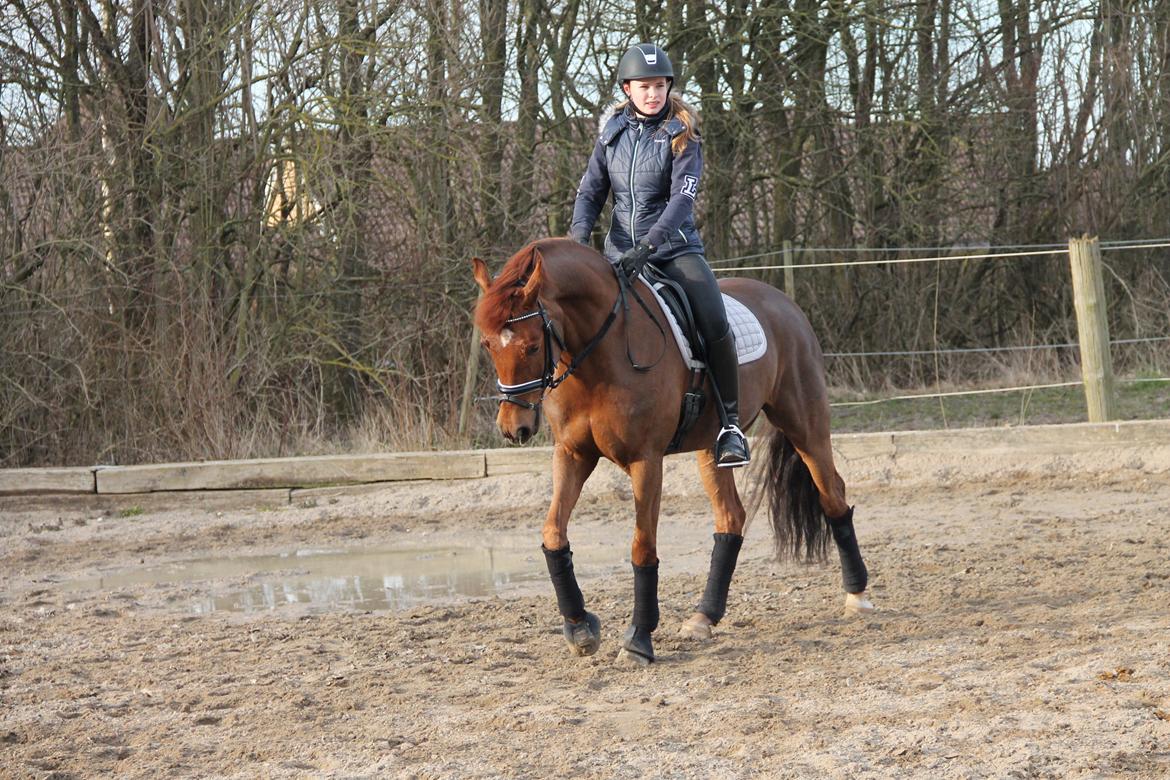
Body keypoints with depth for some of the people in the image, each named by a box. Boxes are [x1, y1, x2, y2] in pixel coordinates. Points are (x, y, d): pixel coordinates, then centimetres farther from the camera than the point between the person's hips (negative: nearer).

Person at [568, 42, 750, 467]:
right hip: (621, 252, 4)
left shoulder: (682, 135, -5)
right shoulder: (612, 133, 7)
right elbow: (591, 192, 9)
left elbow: (682, 197, -16)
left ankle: (729, 424, -15)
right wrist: (577, 238, -11)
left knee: (715, 323, -24)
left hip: (674, 247, -4)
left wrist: (647, 246, -29)